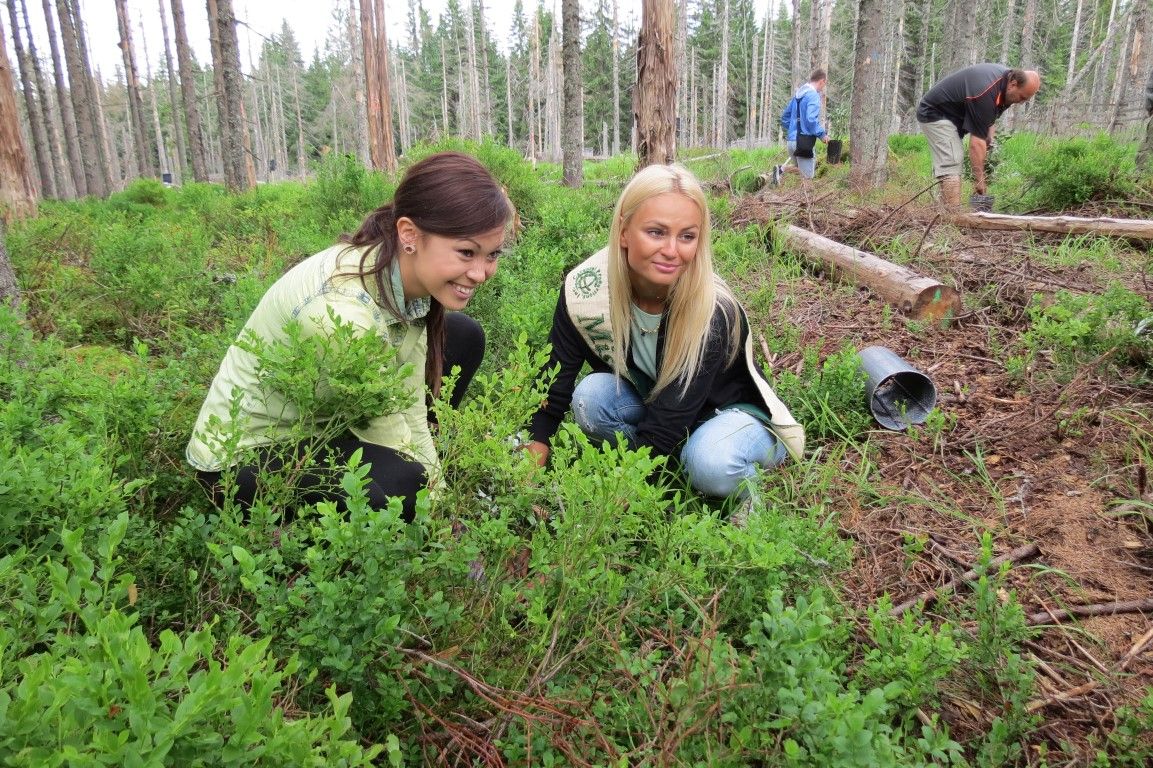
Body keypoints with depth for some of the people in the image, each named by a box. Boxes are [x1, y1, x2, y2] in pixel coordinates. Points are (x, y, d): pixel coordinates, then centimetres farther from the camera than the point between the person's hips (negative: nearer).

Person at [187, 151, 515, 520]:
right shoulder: (342, 307, -35)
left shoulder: (410, 274, -12)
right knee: (398, 484, -35)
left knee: (463, 337, 1)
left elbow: (411, 409, -9)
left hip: (322, 426, 8)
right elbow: (386, 431, -25)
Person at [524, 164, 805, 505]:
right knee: (589, 396, -26)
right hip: (647, 399, 4)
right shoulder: (585, 288, -24)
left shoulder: (714, 314, -32)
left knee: (710, 465, -36)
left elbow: (666, 425, -32)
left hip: (728, 409, -3)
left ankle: (747, 496, -1)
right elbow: (552, 389, -18)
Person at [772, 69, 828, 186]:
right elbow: (811, 119, -23)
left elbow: (785, 116, 21)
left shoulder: (798, 94, 15)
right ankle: (783, 169, -19)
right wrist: (822, 134, -11)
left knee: (801, 169, 20)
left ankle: (781, 169, -5)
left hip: (792, 140, 8)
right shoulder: (814, 96, -11)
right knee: (808, 175, -3)